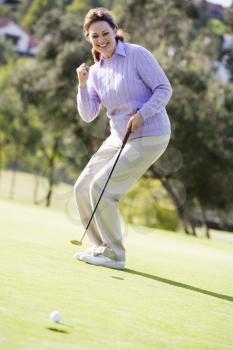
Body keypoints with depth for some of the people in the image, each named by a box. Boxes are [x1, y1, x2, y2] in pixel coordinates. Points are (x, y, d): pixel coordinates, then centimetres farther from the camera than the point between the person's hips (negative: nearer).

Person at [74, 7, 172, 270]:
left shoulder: (137, 55, -11)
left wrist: (141, 114, -24)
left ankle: (114, 255, -1)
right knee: (83, 188, 6)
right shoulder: (95, 71, 7)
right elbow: (88, 115, 3)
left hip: (148, 137, -7)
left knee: (101, 188, -14)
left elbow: (164, 88, -12)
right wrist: (82, 85, -11)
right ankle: (103, 247, 20)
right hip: (118, 137, 8)